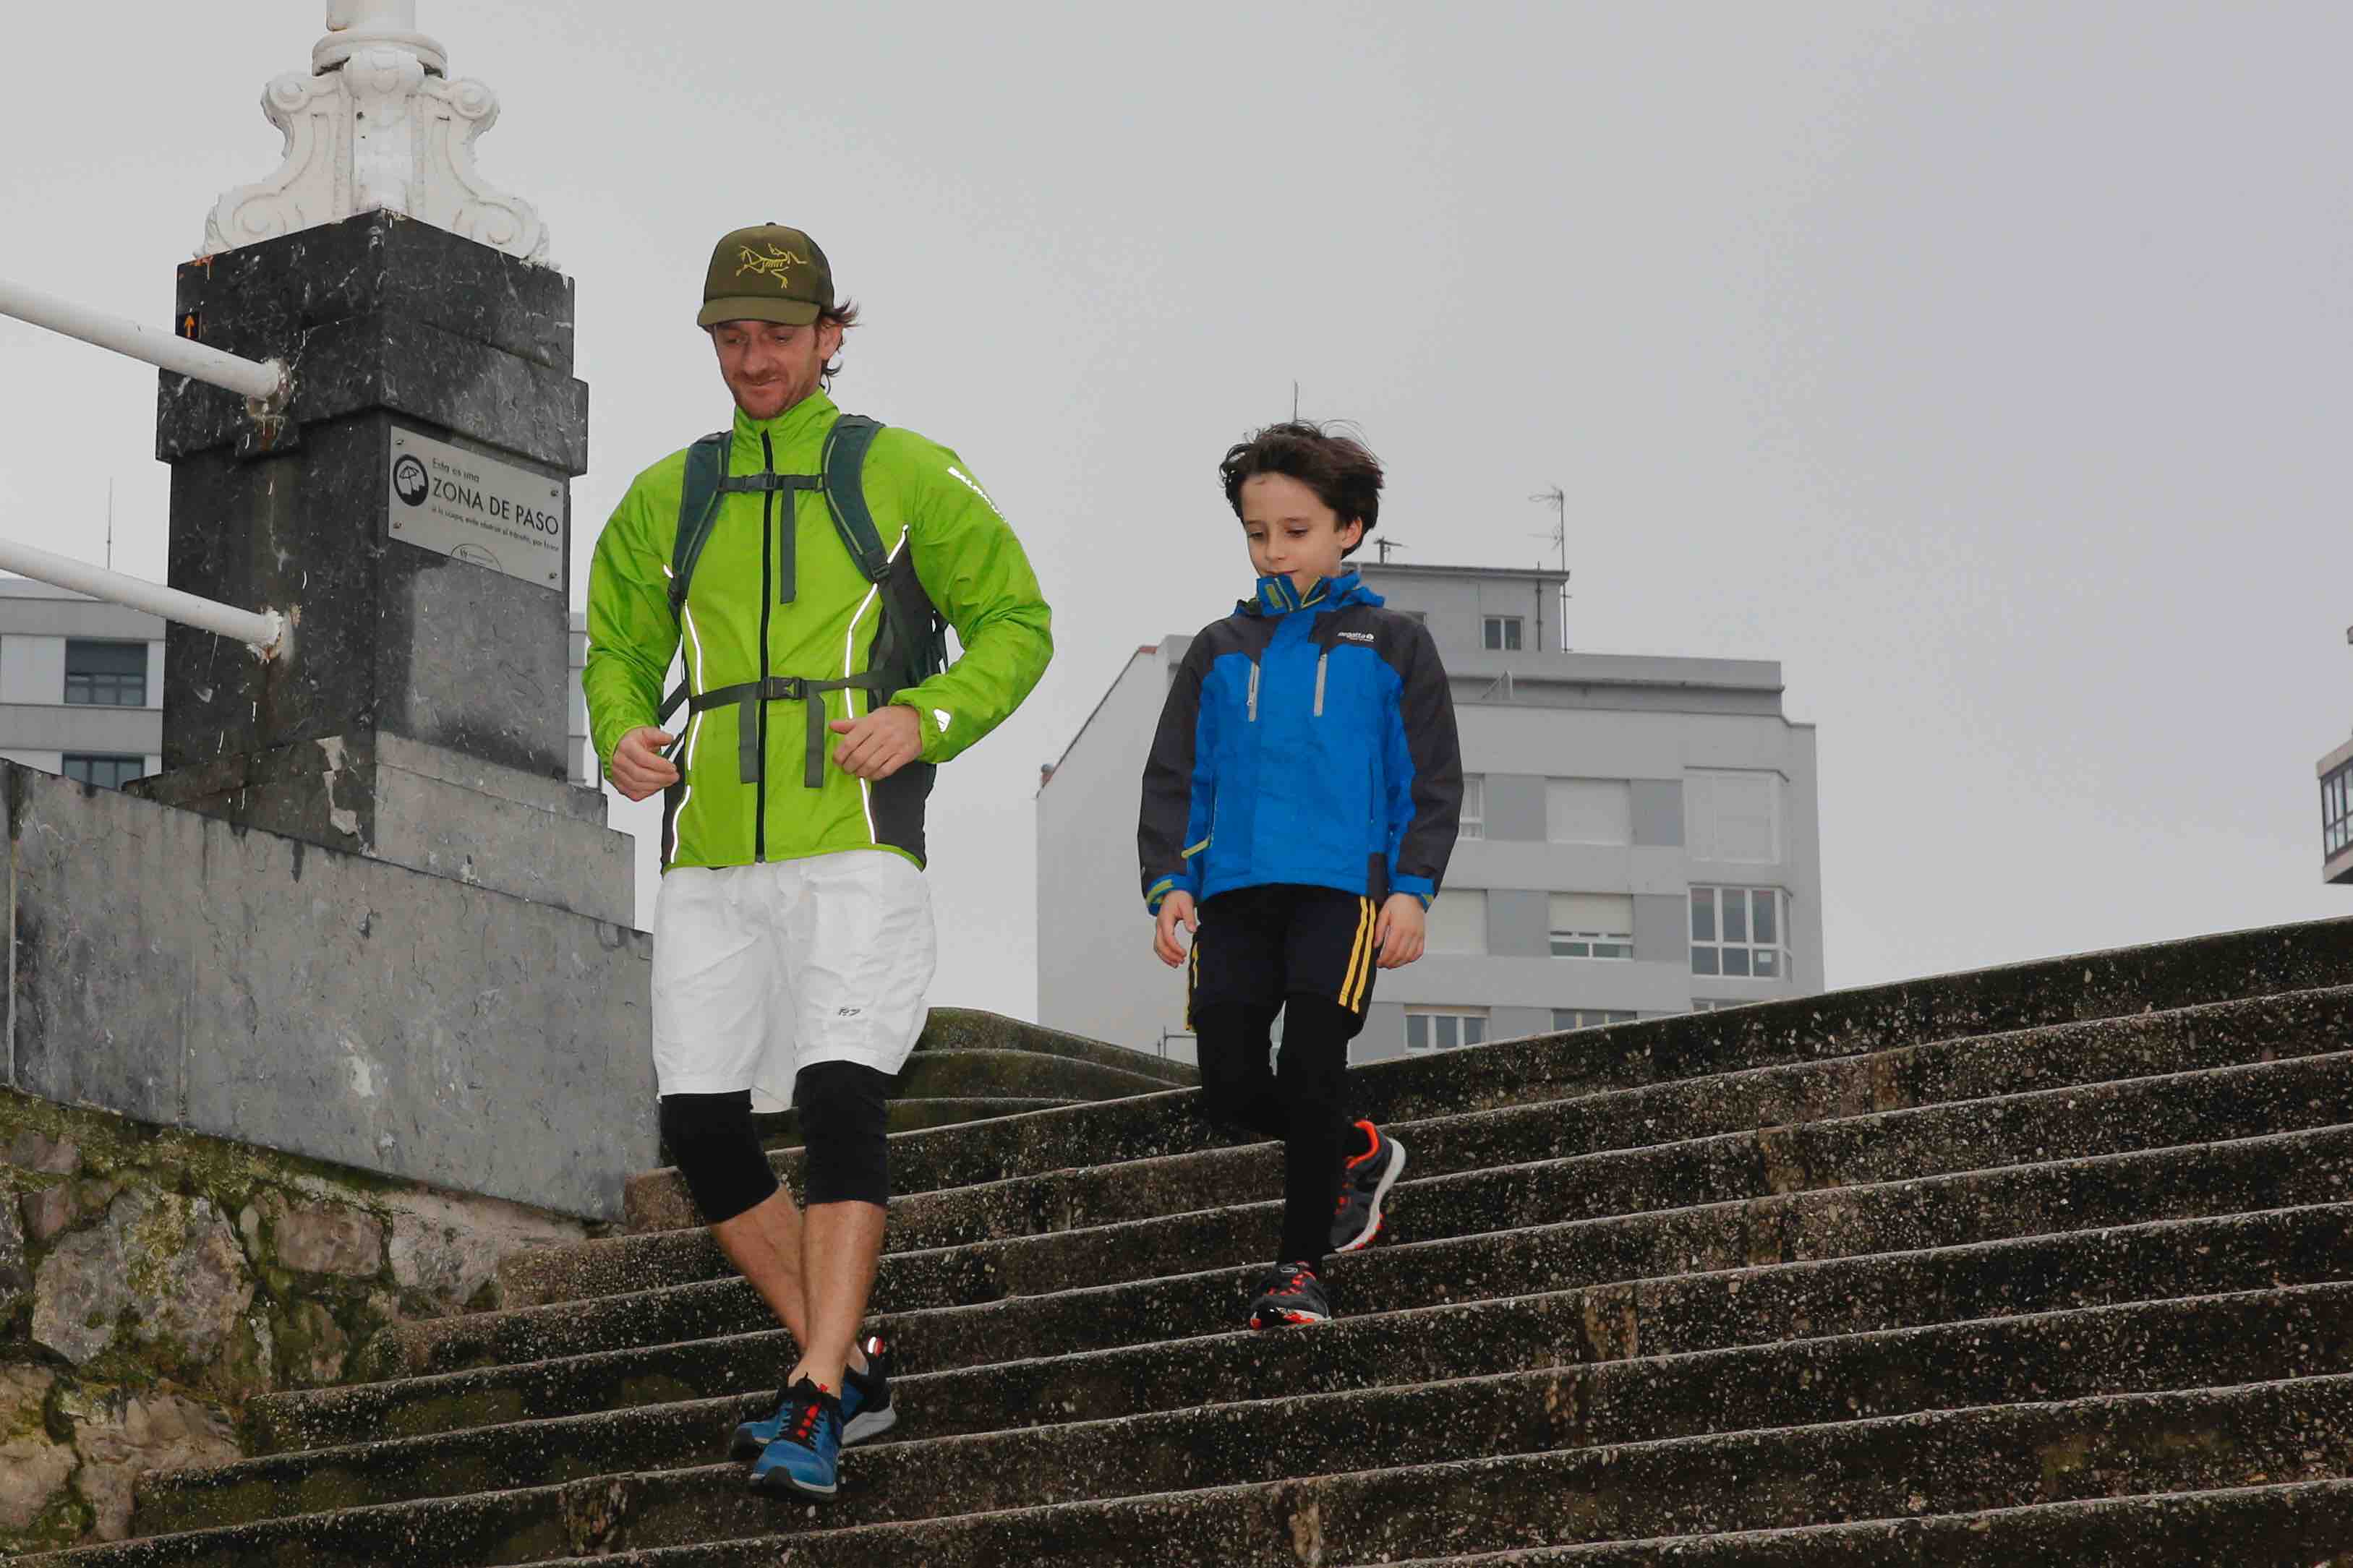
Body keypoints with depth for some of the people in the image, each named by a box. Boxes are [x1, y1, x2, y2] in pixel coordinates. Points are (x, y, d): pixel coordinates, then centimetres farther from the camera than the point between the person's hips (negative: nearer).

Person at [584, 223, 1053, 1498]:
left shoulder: (904, 475, 4)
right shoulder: (665, 500, 15)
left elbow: (1016, 624, 7)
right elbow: (619, 646, 25)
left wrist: (926, 720, -11)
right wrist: (622, 735, 3)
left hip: (855, 844, -5)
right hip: (709, 857, 5)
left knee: (838, 1098, -20)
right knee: (701, 1128, -2)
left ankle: (815, 1410, -20)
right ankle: (845, 1369, 14)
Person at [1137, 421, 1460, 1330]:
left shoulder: (1391, 646, 7)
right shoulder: (1219, 652, 15)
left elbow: (1432, 783, 5)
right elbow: (1174, 778, 15)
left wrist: (1412, 888, -7)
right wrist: (1168, 881, 0)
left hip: (1342, 889, -3)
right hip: (1234, 892, 4)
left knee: (1310, 1077, -12)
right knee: (1231, 1091, -5)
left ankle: (1300, 1265, 0)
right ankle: (1360, 1156, 23)